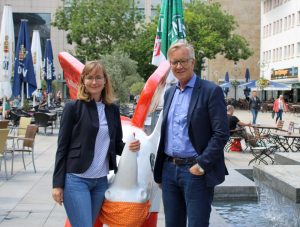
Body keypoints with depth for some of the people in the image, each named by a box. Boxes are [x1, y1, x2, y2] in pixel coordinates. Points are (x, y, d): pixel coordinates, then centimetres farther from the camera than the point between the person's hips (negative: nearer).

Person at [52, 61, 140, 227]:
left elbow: (116, 145, 14)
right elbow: (62, 147, -6)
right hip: (76, 179, -5)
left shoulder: (113, 109, 7)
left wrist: (130, 147, -9)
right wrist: (57, 183, -8)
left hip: (101, 181, 5)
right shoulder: (73, 107, -6)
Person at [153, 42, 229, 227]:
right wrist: (160, 171, 15)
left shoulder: (211, 91, -8)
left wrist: (202, 165, -17)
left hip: (195, 171, -6)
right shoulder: (169, 93, 13)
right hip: (169, 170, 6)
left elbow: (221, 134, -13)